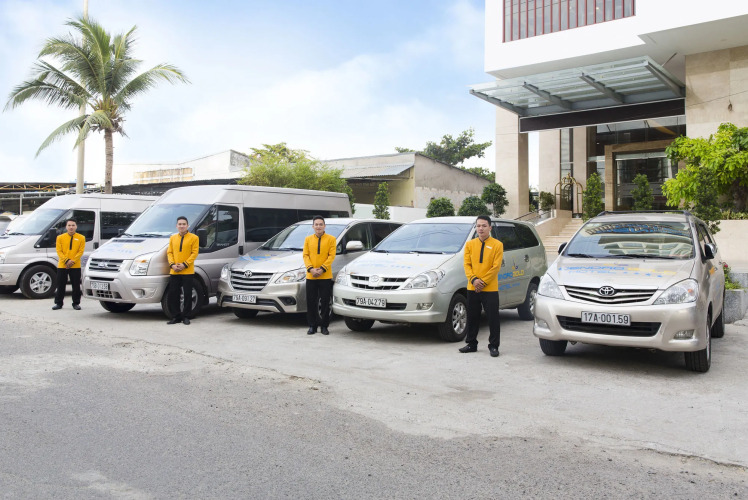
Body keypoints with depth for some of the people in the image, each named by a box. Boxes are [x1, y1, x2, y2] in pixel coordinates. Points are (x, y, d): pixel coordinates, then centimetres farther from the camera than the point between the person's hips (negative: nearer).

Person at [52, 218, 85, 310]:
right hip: (62, 266, 1)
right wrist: (66, 261, -12)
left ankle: (76, 303, 12)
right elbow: (59, 251, 1)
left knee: (76, 285, 3)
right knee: (60, 285, 5)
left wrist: (72, 261, -12)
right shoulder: (60, 237, 7)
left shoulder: (81, 238, 4)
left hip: (76, 266, -1)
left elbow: (81, 251, -1)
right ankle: (58, 303, 14)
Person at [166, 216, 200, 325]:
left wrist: (184, 264, -13)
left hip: (187, 272, -4)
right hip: (174, 272, 4)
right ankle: (176, 316, 13)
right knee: (173, 295, 3)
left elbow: (194, 253, -5)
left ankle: (186, 317, 11)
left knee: (188, 295, 1)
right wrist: (172, 264, -5)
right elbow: (169, 252, 12)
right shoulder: (172, 238, 14)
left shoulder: (194, 238, 1)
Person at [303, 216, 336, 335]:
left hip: (325, 276, -2)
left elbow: (331, 256, -2)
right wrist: (311, 269, -10)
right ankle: (312, 326, 13)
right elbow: (305, 255, 6)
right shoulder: (308, 239, 11)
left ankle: (324, 326, 11)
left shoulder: (331, 239, 4)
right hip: (310, 276, 2)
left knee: (325, 302, 1)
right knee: (311, 302, 3)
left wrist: (322, 269, -13)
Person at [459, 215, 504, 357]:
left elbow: (496, 267, -6)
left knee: (493, 318, 0)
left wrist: (483, 282, -12)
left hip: (490, 289, -3)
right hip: (472, 288, 3)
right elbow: (467, 264, 5)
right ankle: (471, 344, 23)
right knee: (472, 318, 11)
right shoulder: (470, 244, 8)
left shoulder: (497, 245, -1)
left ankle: (494, 346, 11)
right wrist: (474, 279, -11)